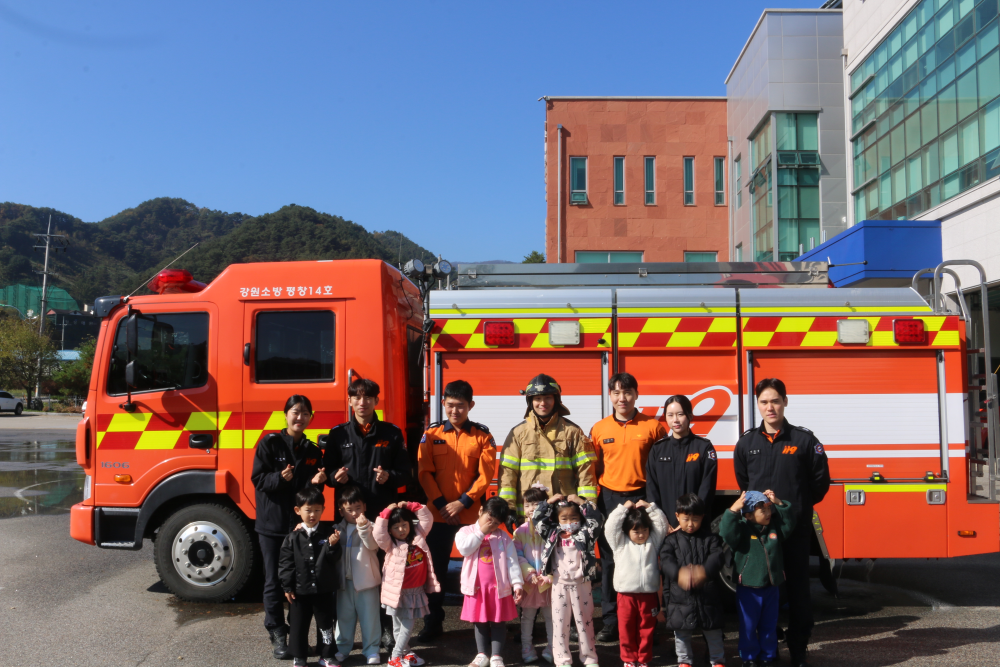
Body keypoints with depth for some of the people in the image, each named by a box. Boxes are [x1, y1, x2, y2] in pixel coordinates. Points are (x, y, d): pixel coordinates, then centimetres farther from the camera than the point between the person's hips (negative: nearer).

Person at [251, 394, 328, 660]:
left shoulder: (313, 451, 9)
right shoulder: (269, 443, -4)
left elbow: (313, 488, 13)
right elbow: (258, 478, -8)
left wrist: (316, 482, -10)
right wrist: (280, 478, -26)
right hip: (272, 523, -3)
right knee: (274, 581, 2)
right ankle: (277, 635, 13)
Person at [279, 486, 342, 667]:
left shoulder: (328, 534, -2)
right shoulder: (292, 538, -4)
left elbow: (335, 559, -3)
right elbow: (285, 563, -2)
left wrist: (333, 545, -21)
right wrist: (287, 587, -5)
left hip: (324, 590, 1)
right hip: (299, 591, -1)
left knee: (325, 624, 10)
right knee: (298, 625, 8)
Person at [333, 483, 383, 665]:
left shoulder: (370, 526, -9)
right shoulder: (338, 529, 5)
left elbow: (373, 545, -23)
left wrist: (363, 528, -33)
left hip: (366, 580, -4)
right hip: (344, 581, 4)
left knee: (369, 617, 5)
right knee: (344, 616, 15)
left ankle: (371, 649, 17)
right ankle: (343, 647, 28)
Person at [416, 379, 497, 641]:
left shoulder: (482, 435, 1)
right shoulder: (431, 434, 3)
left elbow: (485, 474, -4)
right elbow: (424, 472, 0)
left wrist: (463, 502, -13)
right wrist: (440, 504, -9)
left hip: (472, 513, -1)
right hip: (439, 513, 1)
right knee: (436, 568, 8)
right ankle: (433, 622, 20)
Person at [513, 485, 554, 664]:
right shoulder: (520, 531, -1)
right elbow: (518, 557, -5)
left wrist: (549, 576, -16)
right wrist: (529, 573, -16)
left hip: (548, 581, -1)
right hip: (529, 582, 1)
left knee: (551, 616, 8)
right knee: (527, 617, 11)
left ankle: (551, 650, 20)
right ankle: (527, 651, 22)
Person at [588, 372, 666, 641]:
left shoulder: (653, 426, -1)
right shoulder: (599, 429, 5)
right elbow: (593, 468, 11)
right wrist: (594, 499, 5)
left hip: (641, 498, -2)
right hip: (609, 499, 2)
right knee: (610, 561, 6)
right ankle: (611, 622, 15)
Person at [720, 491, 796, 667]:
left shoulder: (775, 527, 3)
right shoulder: (741, 529, -13)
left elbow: (789, 523, 0)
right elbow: (726, 533, -28)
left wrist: (779, 504, -8)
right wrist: (734, 509, -34)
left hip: (771, 587, 4)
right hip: (748, 588, -4)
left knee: (769, 626, 15)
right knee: (748, 627, 7)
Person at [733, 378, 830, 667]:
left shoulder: (804, 439, -3)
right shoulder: (746, 442, 5)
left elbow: (820, 481, 3)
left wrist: (800, 505, 7)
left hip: (796, 528, -2)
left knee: (797, 590, 6)